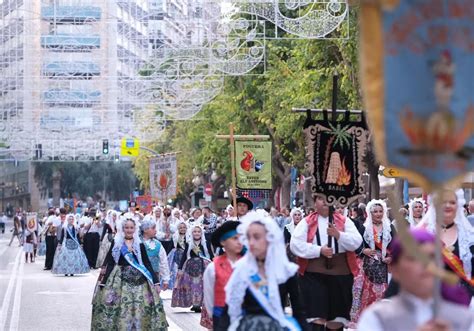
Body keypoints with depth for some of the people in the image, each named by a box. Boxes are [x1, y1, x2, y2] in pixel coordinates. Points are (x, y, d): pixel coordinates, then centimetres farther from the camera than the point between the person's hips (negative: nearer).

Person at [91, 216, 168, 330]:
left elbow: (147, 264, 8)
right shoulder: (116, 243, 4)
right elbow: (110, 263, 2)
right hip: (119, 280, -1)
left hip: (138, 280, 1)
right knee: (120, 311, -6)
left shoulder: (140, 245, 7)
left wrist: (156, 282, 2)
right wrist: (103, 282, -5)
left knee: (139, 311, -3)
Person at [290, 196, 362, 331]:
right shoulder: (307, 222, 4)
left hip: (340, 273, 2)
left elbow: (357, 242, -3)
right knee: (316, 317, -9)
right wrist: (319, 250, -14)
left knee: (337, 316, 10)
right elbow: (295, 244, -6)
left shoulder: (344, 221, 8)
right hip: (314, 274, -2)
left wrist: (338, 235, -20)